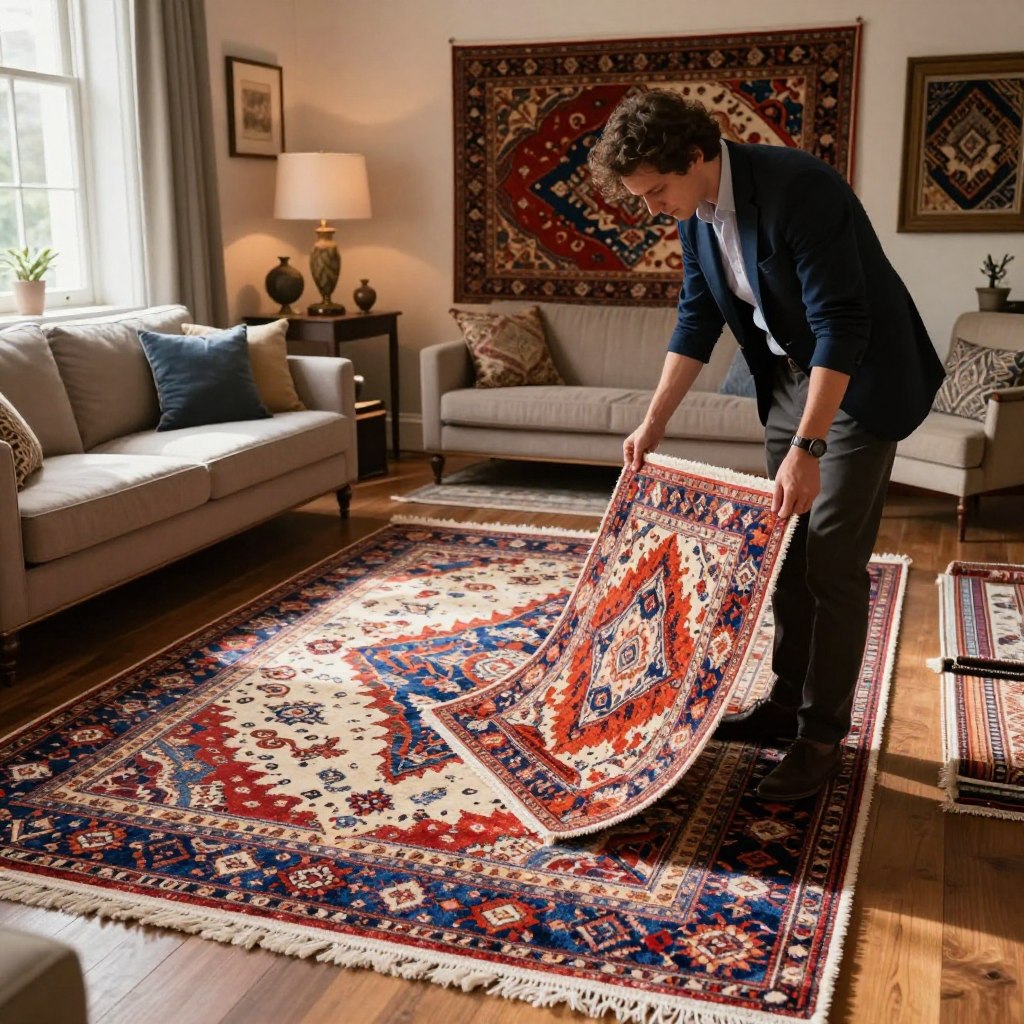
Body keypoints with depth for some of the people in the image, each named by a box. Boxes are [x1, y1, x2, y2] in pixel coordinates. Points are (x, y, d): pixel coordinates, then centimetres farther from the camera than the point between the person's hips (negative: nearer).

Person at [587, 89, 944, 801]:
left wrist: (806, 449, -34)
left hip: (862, 381, -8)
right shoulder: (696, 211, -3)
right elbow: (698, 319, 7)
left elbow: (841, 325, -30)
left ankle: (823, 737, 5)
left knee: (833, 561, -6)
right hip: (791, 373, 8)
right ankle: (789, 702, 25)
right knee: (787, 548, 12)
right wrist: (655, 422, 3)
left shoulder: (798, 189, -28)